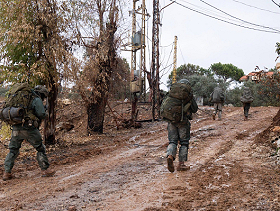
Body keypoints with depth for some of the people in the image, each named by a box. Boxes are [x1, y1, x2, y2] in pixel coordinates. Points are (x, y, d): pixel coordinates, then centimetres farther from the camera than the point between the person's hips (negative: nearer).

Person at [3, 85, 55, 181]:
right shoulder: (37, 100, 0)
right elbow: (42, 115, -9)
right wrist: (44, 112, 14)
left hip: (16, 128, 6)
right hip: (29, 129, -6)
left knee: (13, 150, 16)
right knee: (41, 148, 8)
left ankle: (7, 172, 12)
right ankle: (45, 170, 9)